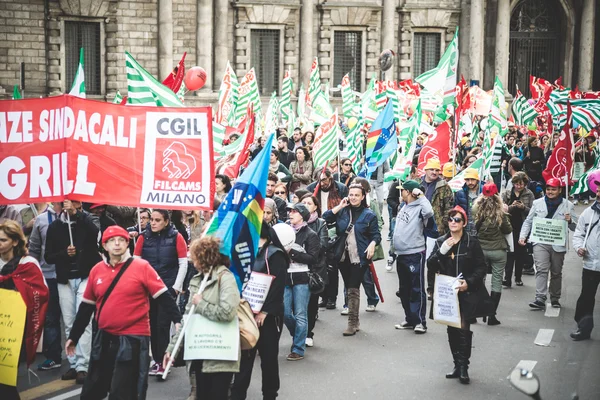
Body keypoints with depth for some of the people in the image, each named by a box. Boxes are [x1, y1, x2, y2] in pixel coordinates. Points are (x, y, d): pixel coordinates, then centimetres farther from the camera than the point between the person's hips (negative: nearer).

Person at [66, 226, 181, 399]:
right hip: (105, 338, 5)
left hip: (133, 339, -5)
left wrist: (177, 320, -24)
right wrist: (73, 336, 17)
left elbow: (163, 296, -10)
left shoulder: (142, 267, -8)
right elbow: (86, 307, 14)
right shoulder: (97, 270, 5)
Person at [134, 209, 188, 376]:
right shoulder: (144, 237, 3)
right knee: (152, 324, 7)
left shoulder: (176, 237, -3)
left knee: (162, 324, -7)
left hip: (168, 287, -3)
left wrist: (176, 286, -5)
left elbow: (183, 263, -2)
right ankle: (157, 360, 17)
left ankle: (163, 361, 0)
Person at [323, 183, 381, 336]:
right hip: (343, 256, 4)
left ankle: (352, 323, -3)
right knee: (349, 290, 13)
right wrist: (339, 206, -7)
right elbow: (325, 218, -5)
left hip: (359, 258, -4)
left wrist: (372, 244, -19)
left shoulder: (369, 215, -1)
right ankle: (355, 322, 24)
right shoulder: (342, 211, 7)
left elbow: (376, 235, 1)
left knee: (353, 290, -8)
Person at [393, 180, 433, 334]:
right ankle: (410, 319, 23)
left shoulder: (419, 208, -13)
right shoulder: (403, 207, 14)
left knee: (417, 289, -4)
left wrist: (421, 196, -22)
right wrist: (396, 248, 21)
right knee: (404, 289, 14)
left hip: (415, 254, -9)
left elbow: (429, 212, -36)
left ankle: (420, 321, 1)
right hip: (401, 254, 9)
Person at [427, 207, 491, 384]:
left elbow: (481, 267, -3)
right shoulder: (440, 242, 6)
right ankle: (457, 365, 20)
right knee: (452, 329, 8)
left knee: (463, 328, -10)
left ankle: (464, 367, 1)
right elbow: (430, 266, -1)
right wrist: (441, 252, -17)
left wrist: (469, 282, -17)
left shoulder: (472, 242, -3)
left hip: (467, 293, -3)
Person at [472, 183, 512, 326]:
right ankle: (492, 316, 4)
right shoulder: (500, 212, -14)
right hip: (498, 250, -2)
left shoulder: (477, 210, -7)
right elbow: (508, 230, -4)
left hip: (481, 249, 3)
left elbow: (474, 228, 2)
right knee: (497, 282, 5)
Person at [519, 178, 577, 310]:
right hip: (540, 243, 0)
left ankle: (555, 298, 26)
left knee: (556, 273, 12)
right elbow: (528, 221, 12)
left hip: (558, 244, 1)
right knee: (541, 270, -13)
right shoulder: (538, 203, 6)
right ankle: (540, 299, -18)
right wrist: (522, 236, -1)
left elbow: (575, 227, 6)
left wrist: (570, 221, -16)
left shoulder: (568, 205, 3)